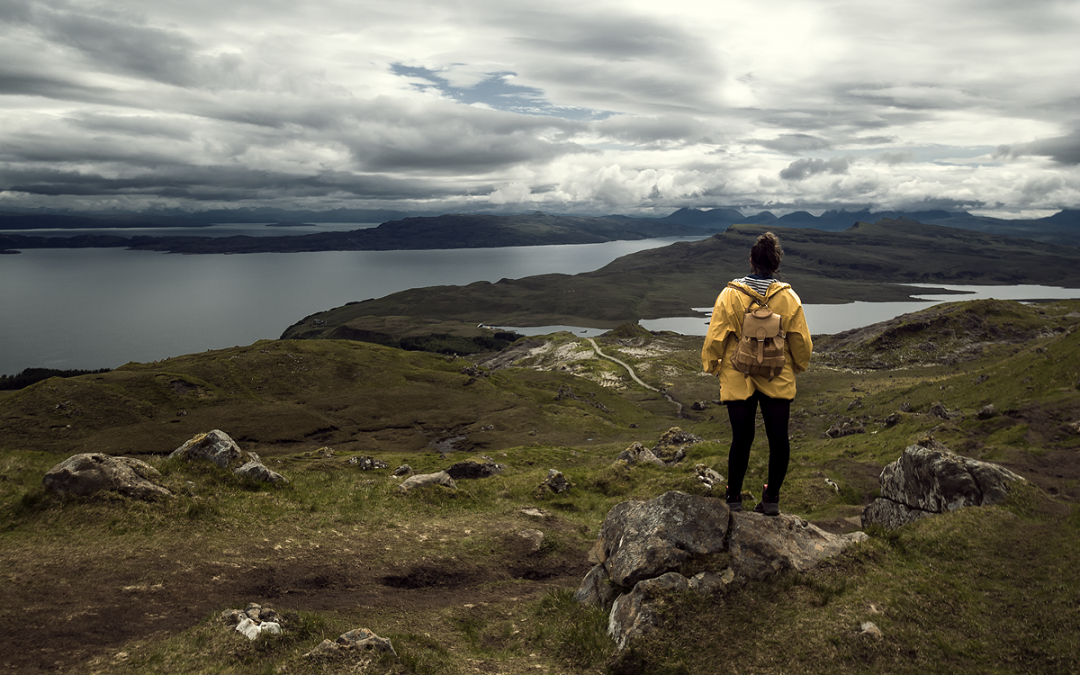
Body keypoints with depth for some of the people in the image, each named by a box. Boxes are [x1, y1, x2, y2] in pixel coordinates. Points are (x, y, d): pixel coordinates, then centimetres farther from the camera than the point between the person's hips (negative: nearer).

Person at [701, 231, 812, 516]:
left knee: (742, 438, 7)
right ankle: (772, 497, 16)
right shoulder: (789, 297, -3)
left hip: (738, 379, 0)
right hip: (778, 379, 1)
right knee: (778, 438, 10)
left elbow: (715, 336, -5)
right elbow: (801, 340, 4)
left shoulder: (730, 295, -8)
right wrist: (799, 365, 23)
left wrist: (711, 365, 12)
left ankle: (734, 498, 14)